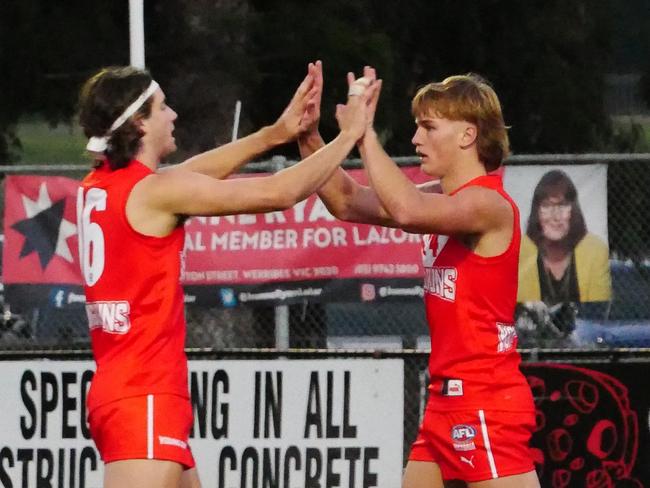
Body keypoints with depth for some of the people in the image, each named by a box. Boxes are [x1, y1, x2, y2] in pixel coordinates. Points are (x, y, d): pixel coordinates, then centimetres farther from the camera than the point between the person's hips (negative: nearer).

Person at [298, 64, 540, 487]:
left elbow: (406, 210, -34)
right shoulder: (446, 200, 13)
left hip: (487, 405, -10)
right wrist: (310, 137, 2)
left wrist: (365, 134, -25)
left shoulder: (488, 204, -15)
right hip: (447, 402, 10)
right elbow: (350, 203, 14)